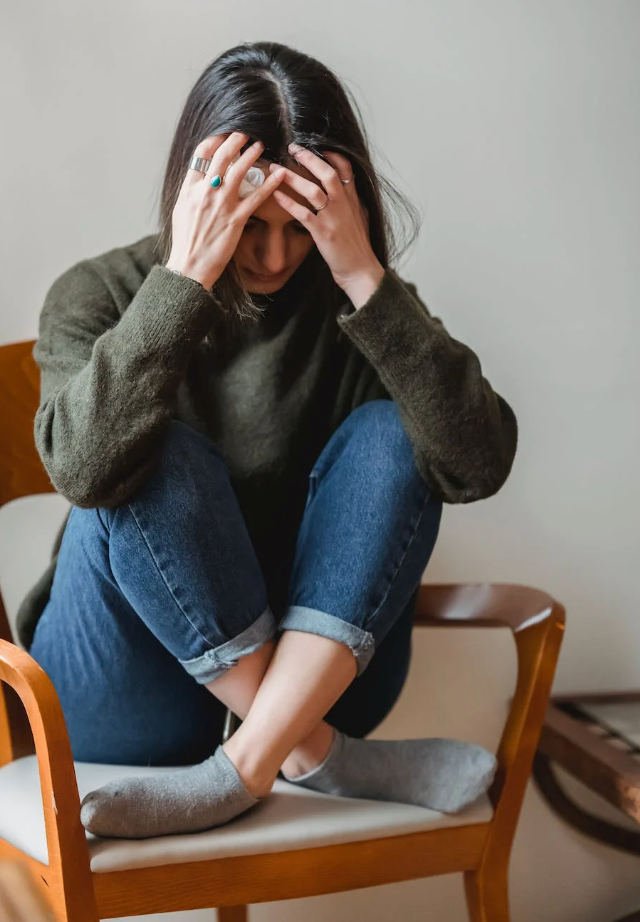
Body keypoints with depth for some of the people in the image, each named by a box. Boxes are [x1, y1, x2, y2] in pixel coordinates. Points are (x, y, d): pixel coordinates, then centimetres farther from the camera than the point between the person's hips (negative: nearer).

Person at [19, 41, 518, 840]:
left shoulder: (350, 302, -3)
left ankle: (245, 767, -26)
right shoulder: (100, 293, -6)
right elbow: (83, 467, -28)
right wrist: (183, 281, -31)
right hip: (128, 706, -1)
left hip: (313, 677, 2)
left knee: (389, 437, -20)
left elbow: (480, 465, -20)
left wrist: (366, 282, -26)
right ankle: (316, 760, -21)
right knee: (159, 459, -27)